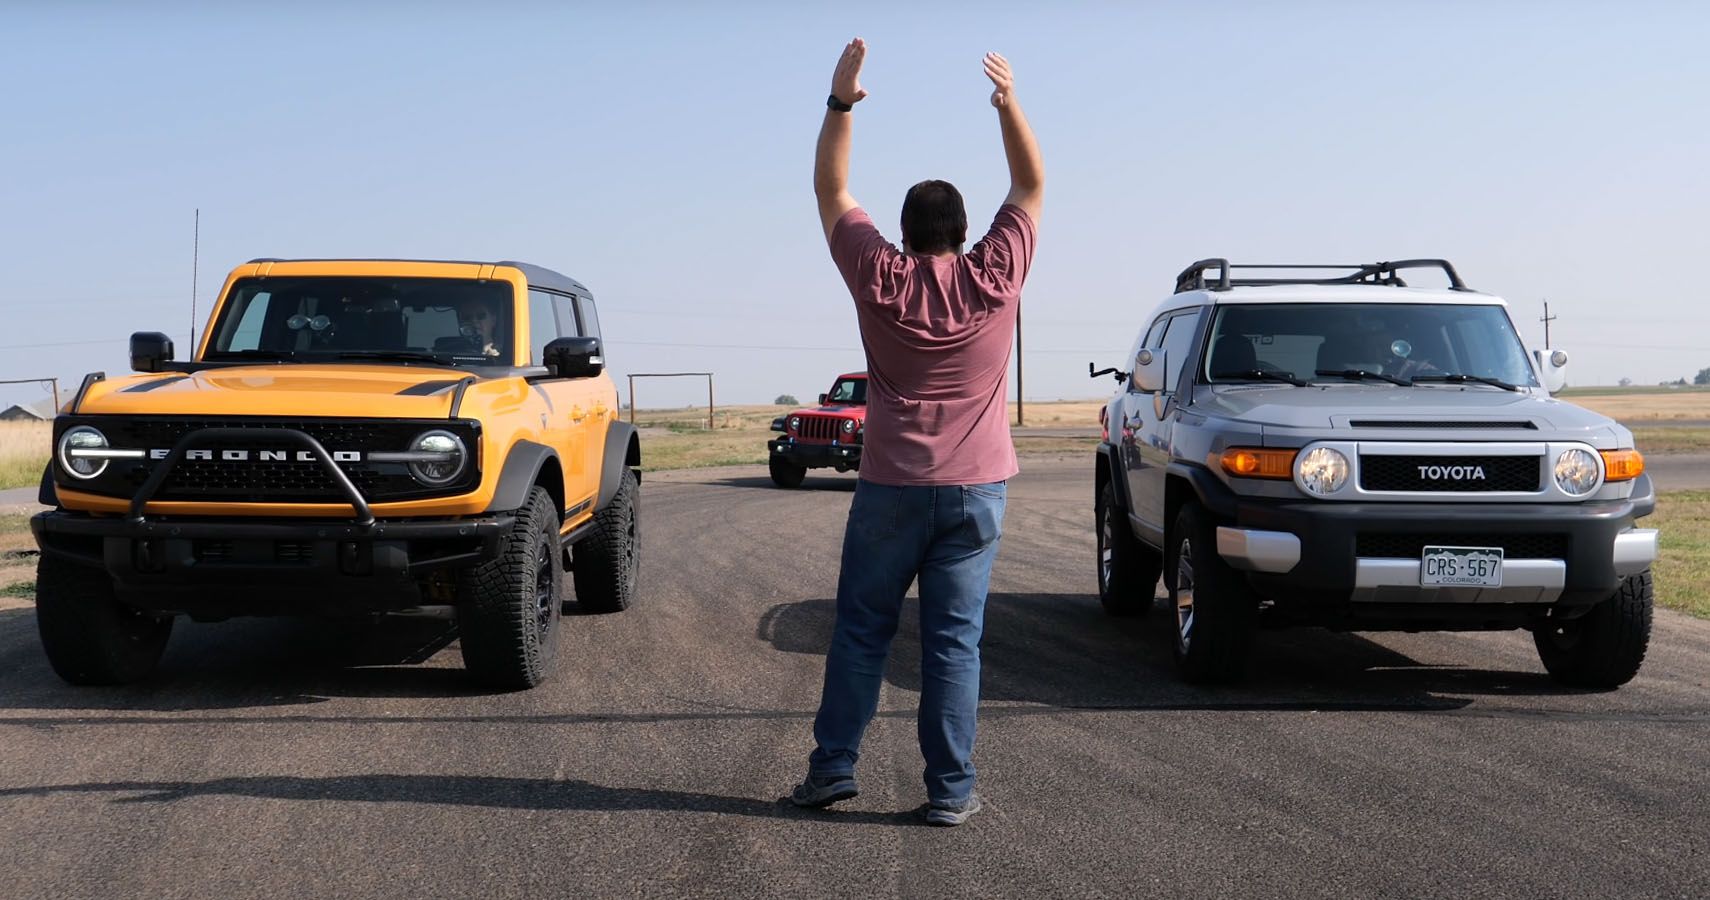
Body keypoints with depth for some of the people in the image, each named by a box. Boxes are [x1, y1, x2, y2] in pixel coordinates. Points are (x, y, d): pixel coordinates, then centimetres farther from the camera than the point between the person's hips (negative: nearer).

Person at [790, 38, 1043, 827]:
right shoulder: (994, 277, -2)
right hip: (976, 489, 0)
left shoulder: (879, 280, -2)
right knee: (954, 641, 1)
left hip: (892, 487, 0)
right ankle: (950, 789, 1)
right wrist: (1009, 103, 11)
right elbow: (1031, 187, 11)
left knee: (860, 630, 10)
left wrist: (841, 103, 8)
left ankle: (833, 766, 10)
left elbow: (831, 191, 9)